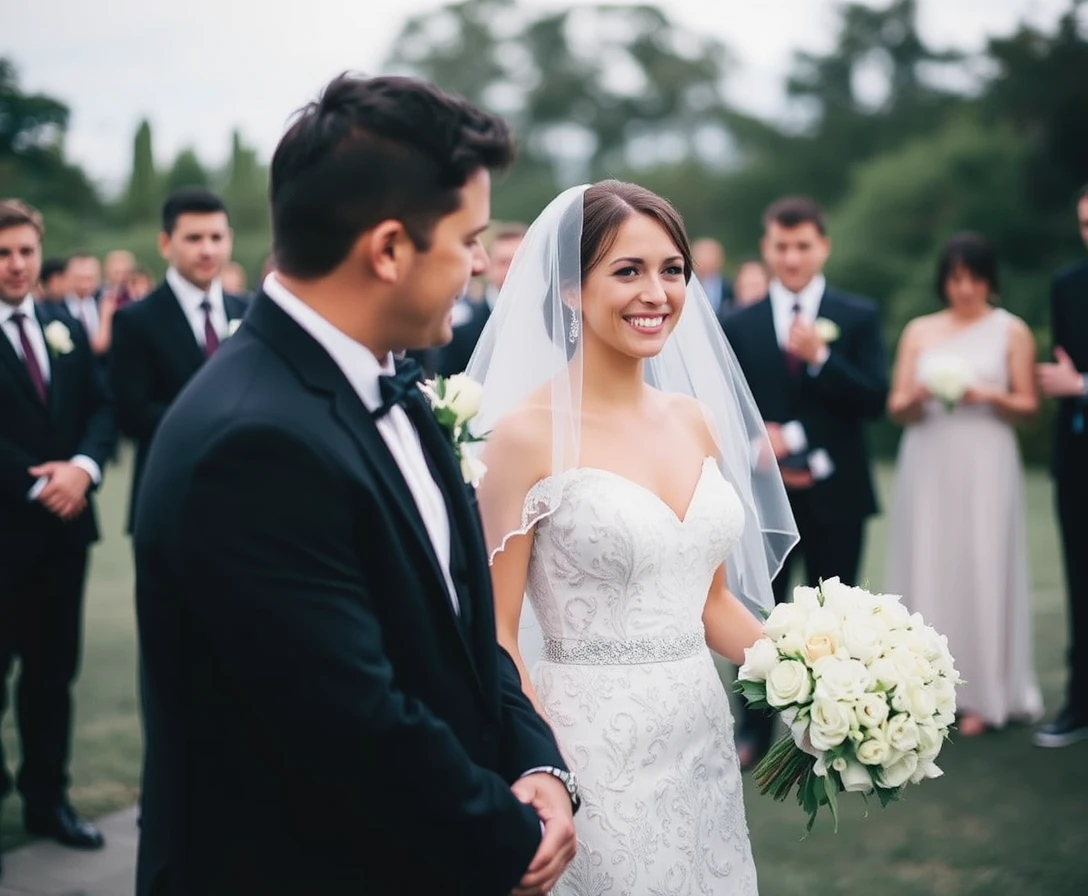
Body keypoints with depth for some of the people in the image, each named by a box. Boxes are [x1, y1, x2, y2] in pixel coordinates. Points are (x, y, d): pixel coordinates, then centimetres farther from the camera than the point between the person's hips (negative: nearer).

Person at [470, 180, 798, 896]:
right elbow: (496, 633, -10)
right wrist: (547, 773, -21)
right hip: (593, 749, -6)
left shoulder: (694, 419, 7)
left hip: (703, 737, 6)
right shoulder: (528, 433, -11)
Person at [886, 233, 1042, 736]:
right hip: (927, 464, 2)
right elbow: (896, 410, 7)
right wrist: (918, 396, -14)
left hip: (985, 464, -2)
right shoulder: (919, 331, 11)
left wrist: (989, 397, -14)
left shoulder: (1011, 331, 7)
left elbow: (1028, 406, 3)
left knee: (982, 568, -4)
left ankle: (982, 694, 2)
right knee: (927, 567, -1)